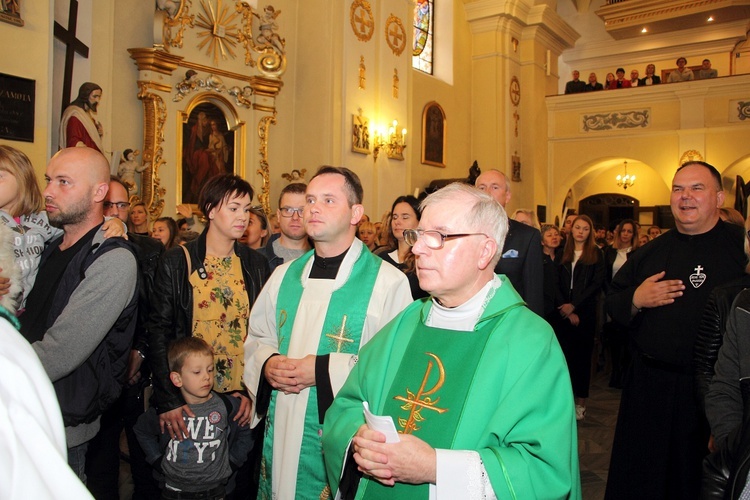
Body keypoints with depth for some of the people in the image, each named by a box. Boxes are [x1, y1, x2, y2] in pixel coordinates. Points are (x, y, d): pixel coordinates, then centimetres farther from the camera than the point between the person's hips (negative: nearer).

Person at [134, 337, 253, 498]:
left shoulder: (226, 406, -12)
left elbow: (245, 433, 3)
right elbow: (142, 431, 8)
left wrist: (232, 462, -1)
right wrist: (157, 461, 3)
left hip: (215, 490, 0)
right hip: (174, 490, 0)